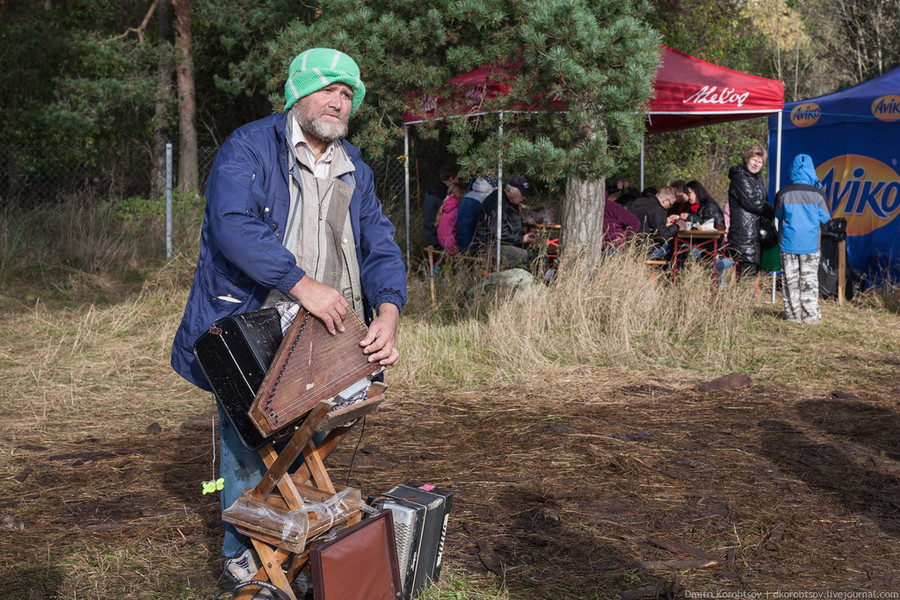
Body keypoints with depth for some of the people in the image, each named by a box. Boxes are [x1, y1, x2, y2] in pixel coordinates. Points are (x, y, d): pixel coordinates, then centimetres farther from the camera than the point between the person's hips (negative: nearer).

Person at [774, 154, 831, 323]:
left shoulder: (783, 193, -6)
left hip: (789, 243, 0)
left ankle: (793, 314, 10)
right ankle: (811, 315, 9)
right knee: (810, 279, 7)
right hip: (810, 244, 0)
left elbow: (778, 215, 8)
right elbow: (825, 218, 1)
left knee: (791, 280, 7)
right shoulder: (817, 194, -8)